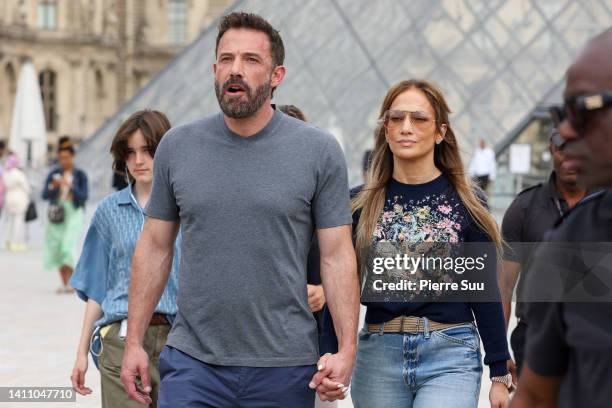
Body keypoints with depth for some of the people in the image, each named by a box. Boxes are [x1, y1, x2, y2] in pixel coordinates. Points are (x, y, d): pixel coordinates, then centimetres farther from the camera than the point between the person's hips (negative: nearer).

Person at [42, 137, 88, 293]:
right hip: (57, 214, 3)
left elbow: (84, 196, -9)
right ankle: (64, 281, 12)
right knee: (56, 248, 2)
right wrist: (53, 186, -20)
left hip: (74, 213, -3)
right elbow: (45, 195, 0)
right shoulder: (54, 174, 5)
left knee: (67, 247, -16)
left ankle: (70, 282, -13)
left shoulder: (80, 175, 0)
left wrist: (70, 186, -24)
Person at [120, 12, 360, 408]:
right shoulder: (177, 147, 5)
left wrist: (347, 350, -11)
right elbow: (155, 246, 10)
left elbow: (337, 256, -2)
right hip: (192, 361, 1)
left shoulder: (319, 152, -2)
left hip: (284, 369, -1)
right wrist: (134, 341, 6)